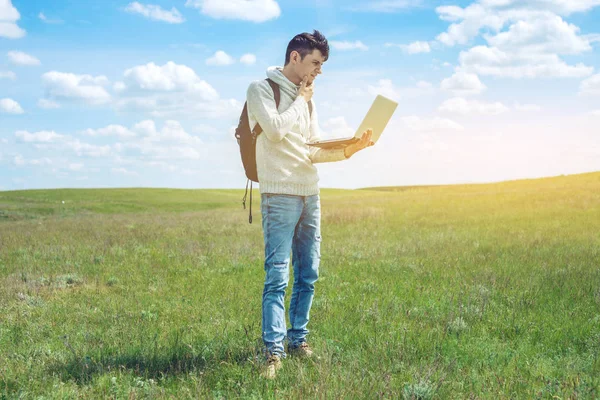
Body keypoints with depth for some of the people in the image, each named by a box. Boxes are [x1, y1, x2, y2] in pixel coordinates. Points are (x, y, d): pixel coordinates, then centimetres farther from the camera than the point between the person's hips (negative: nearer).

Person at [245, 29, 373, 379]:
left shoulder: (306, 98, 17)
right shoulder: (262, 89, -2)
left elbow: (313, 152, 14)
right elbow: (275, 129, -19)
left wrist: (346, 151, -3)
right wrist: (299, 100, -5)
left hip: (310, 195, 7)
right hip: (279, 195, -7)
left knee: (308, 275, 9)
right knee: (278, 276, -11)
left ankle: (298, 341, 19)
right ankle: (274, 352, -9)